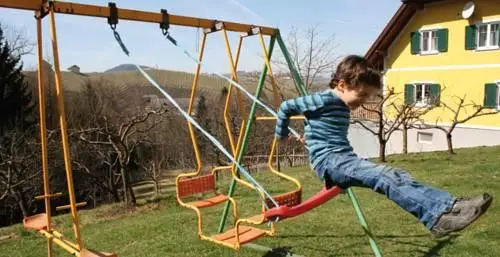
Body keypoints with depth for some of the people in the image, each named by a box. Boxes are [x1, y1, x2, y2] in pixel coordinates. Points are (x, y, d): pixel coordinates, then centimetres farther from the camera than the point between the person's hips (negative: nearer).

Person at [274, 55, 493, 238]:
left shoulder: (344, 108, 21)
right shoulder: (323, 100, -7)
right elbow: (286, 107, -1)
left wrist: (308, 133, 42)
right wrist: (282, 135, 11)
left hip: (346, 159, 9)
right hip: (328, 160, -9)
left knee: (397, 176, -12)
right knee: (385, 177, -30)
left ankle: (447, 206, -24)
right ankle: (440, 214, -44)